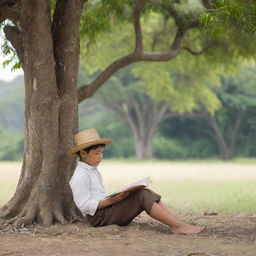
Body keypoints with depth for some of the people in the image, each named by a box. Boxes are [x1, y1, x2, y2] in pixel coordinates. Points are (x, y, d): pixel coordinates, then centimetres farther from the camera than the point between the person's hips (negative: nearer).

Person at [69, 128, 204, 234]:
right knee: (142, 196, -21)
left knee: (146, 193, -6)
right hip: (98, 216, -10)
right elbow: (85, 205, -19)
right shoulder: (80, 176, -12)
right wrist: (111, 200, -23)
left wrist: (115, 197, 6)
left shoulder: (93, 170, 21)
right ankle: (178, 227, -26)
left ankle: (178, 223, -18)